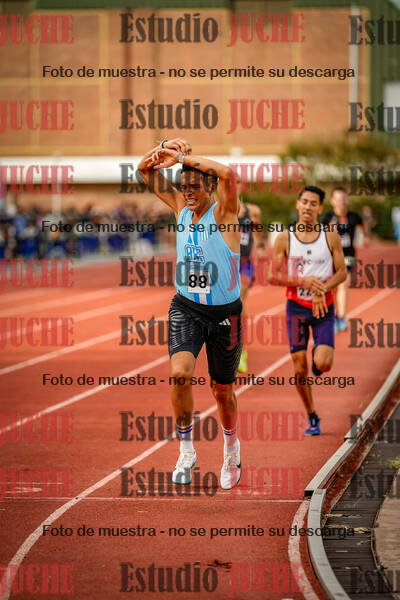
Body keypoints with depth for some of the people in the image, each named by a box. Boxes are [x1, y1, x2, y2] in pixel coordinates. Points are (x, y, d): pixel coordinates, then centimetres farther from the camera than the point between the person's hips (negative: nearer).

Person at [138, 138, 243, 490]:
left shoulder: (224, 212, -13)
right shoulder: (182, 208, 1)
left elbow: (228, 175, -35)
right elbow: (146, 169, 5)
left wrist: (182, 157, -30)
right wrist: (164, 149, -15)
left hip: (225, 313, -3)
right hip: (186, 308, 3)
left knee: (223, 391, 11)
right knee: (179, 372, -22)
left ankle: (231, 450, 38)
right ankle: (186, 450, -6)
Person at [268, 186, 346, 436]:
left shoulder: (330, 236, -2)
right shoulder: (285, 238, -2)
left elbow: (342, 272, 1)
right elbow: (273, 276, -2)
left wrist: (322, 289, -16)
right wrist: (303, 282, -16)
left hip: (323, 307, -1)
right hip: (296, 306, 1)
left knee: (323, 364, -15)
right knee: (299, 367, 0)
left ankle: (318, 357, 23)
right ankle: (312, 418, 16)